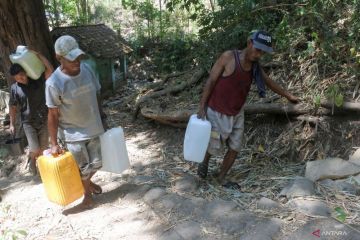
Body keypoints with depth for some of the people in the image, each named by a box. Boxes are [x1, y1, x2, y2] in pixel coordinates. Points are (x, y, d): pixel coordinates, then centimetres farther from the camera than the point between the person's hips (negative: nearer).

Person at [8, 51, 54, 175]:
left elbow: (50, 70, -19)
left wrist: (38, 55, -22)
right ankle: (32, 159, 28)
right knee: (35, 149, -6)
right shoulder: (14, 88, -6)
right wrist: (12, 124, 4)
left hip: (43, 120, 1)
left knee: (43, 148, 8)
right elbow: (13, 107, 2)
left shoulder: (37, 80, -5)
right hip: (28, 122, -1)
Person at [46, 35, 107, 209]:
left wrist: (102, 118, 10)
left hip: (93, 127, 5)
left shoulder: (87, 69, -8)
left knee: (96, 163, 17)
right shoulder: (54, 83, -22)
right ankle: (87, 193, 39)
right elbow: (53, 115, -14)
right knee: (83, 168, 9)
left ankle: (87, 182, 50)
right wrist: (54, 144, -11)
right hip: (73, 133, -4)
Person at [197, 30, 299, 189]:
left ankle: (221, 179, 26)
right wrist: (202, 107, -19)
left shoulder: (255, 65, -3)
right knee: (215, 147, 7)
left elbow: (269, 82, 14)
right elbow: (210, 81, -17)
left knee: (235, 148, 8)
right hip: (217, 113, -5)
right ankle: (205, 161, 41)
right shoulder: (228, 56, -20)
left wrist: (288, 96, 26)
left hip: (236, 113, 6)